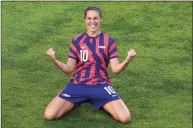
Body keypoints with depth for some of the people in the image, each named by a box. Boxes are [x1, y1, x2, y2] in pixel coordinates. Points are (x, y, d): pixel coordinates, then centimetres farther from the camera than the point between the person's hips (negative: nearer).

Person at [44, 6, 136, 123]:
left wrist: (127, 60, -25)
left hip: (101, 85, -1)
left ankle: (101, 104, 11)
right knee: (49, 115, -16)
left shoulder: (109, 40, 3)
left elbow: (115, 69, -4)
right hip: (78, 84, 1)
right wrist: (54, 60, -17)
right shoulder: (77, 40, 6)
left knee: (125, 118, -20)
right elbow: (69, 69, 2)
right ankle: (77, 102, 12)